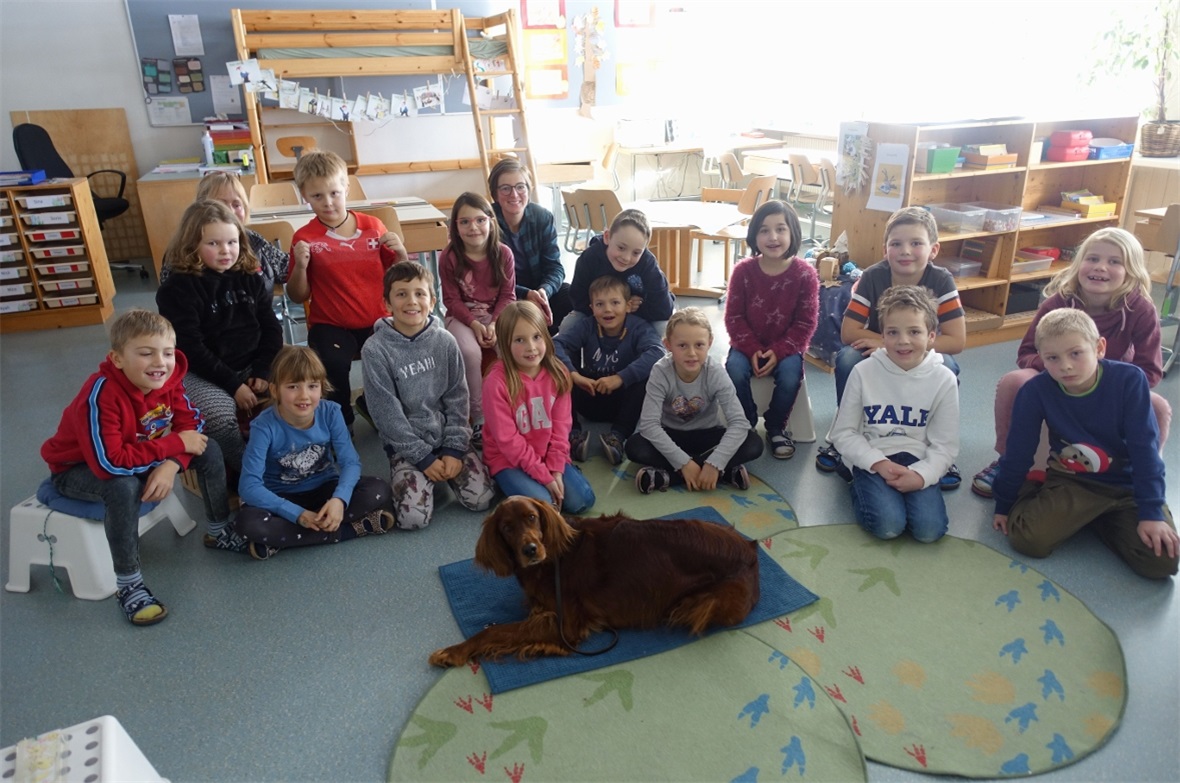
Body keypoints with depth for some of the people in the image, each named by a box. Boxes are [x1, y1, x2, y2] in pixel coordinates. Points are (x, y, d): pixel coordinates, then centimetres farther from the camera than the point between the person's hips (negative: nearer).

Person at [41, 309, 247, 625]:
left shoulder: (168, 378, -18)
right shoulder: (101, 394, -37)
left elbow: (189, 425, -11)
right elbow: (109, 463, -40)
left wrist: (171, 464, -30)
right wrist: (176, 444, -33)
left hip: (138, 455, 6)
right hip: (79, 469, -6)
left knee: (208, 449, -6)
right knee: (124, 487, -38)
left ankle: (218, 533, 12)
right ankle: (128, 585, -22)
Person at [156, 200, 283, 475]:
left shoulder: (250, 278, 5)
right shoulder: (178, 289, -10)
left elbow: (270, 327, 6)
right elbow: (190, 349, -15)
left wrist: (261, 371, -9)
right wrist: (233, 384, -20)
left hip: (251, 364, 5)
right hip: (201, 373, -5)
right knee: (220, 415, -33)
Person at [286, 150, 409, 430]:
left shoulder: (373, 226, 5)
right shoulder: (305, 238, 1)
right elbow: (298, 296, 3)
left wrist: (400, 252, -8)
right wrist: (300, 265, -15)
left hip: (377, 320, 2)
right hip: (330, 325, -2)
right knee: (333, 364, -31)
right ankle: (341, 421, 0)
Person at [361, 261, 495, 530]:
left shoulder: (445, 341, -4)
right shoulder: (375, 349, -12)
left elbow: (457, 398, -1)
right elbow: (387, 412, -12)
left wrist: (454, 449, -10)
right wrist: (423, 457, -13)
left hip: (448, 434, 2)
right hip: (406, 443, -2)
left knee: (481, 499, -12)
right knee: (413, 517, -18)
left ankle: (444, 471, 17)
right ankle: (403, 475, 13)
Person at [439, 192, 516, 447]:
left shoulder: (503, 253, -7)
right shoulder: (450, 257, -11)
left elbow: (508, 295, -3)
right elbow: (452, 299, -7)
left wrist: (494, 324, -18)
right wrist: (475, 324, -20)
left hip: (497, 315, 2)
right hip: (462, 316, -2)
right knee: (470, 353, -31)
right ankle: (479, 418, -18)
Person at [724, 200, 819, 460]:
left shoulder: (805, 274, -10)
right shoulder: (743, 270, -8)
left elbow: (806, 323, -8)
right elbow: (733, 317, -5)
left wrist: (778, 351, -19)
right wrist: (753, 350, -17)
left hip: (786, 347, -1)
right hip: (748, 345, 1)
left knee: (790, 375, -29)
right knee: (734, 371, -28)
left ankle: (776, 428, -1)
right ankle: (746, 424, -1)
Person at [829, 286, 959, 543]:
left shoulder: (944, 380, -5)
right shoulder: (863, 372, -9)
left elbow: (945, 445, -2)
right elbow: (843, 433, -4)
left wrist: (921, 474, -20)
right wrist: (878, 463, -17)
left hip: (916, 461, 2)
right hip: (871, 458, -1)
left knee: (930, 529, -20)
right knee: (888, 526, -23)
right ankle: (862, 489, 8)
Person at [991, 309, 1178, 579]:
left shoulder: (1130, 380, -17)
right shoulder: (1035, 391, -16)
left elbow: (1145, 448, -13)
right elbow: (1018, 452, -7)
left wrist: (1151, 512, -16)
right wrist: (1004, 505, 1)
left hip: (1128, 486, 1)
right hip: (1070, 482, -1)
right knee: (1027, 538, -25)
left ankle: (1097, 518, 10)